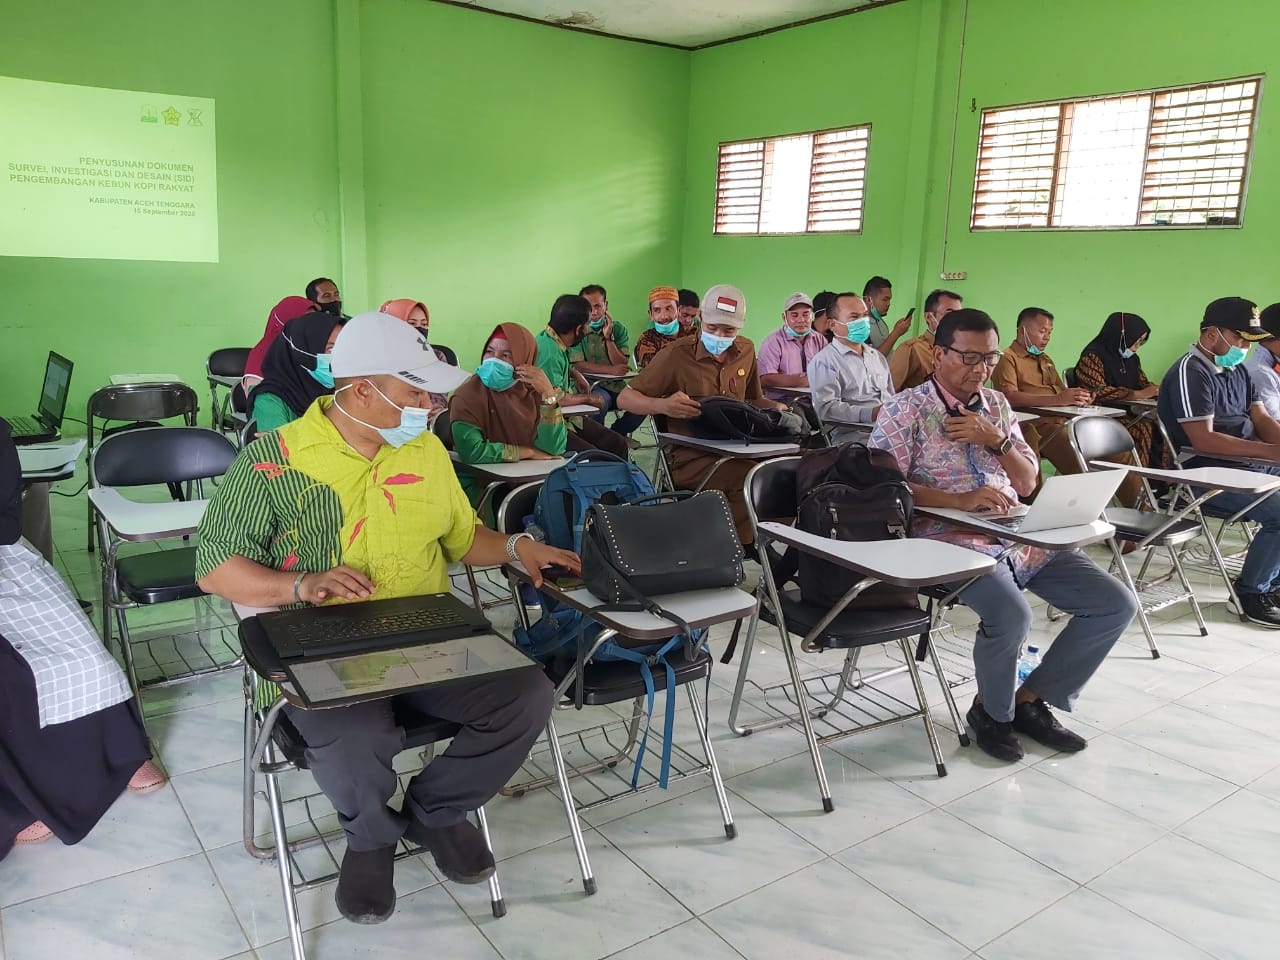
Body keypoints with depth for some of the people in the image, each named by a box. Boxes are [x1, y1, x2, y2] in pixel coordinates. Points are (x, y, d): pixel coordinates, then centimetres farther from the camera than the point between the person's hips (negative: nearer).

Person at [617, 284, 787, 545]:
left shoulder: (746, 350, 13)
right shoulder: (676, 354, -4)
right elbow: (625, 398, -2)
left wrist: (775, 408, 5)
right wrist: (663, 405, -23)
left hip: (739, 450, 6)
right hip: (692, 458, -6)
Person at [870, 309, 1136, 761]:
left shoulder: (996, 405, 16)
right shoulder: (906, 409, -3)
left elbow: (1028, 483, 15)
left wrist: (996, 440, -4)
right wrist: (958, 500, -25)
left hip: (1021, 538, 7)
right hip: (953, 542, -7)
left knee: (1117, 604, -1)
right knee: (1011, 615, -33)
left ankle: (1030, 700, 12)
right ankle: (992, 712, 0)